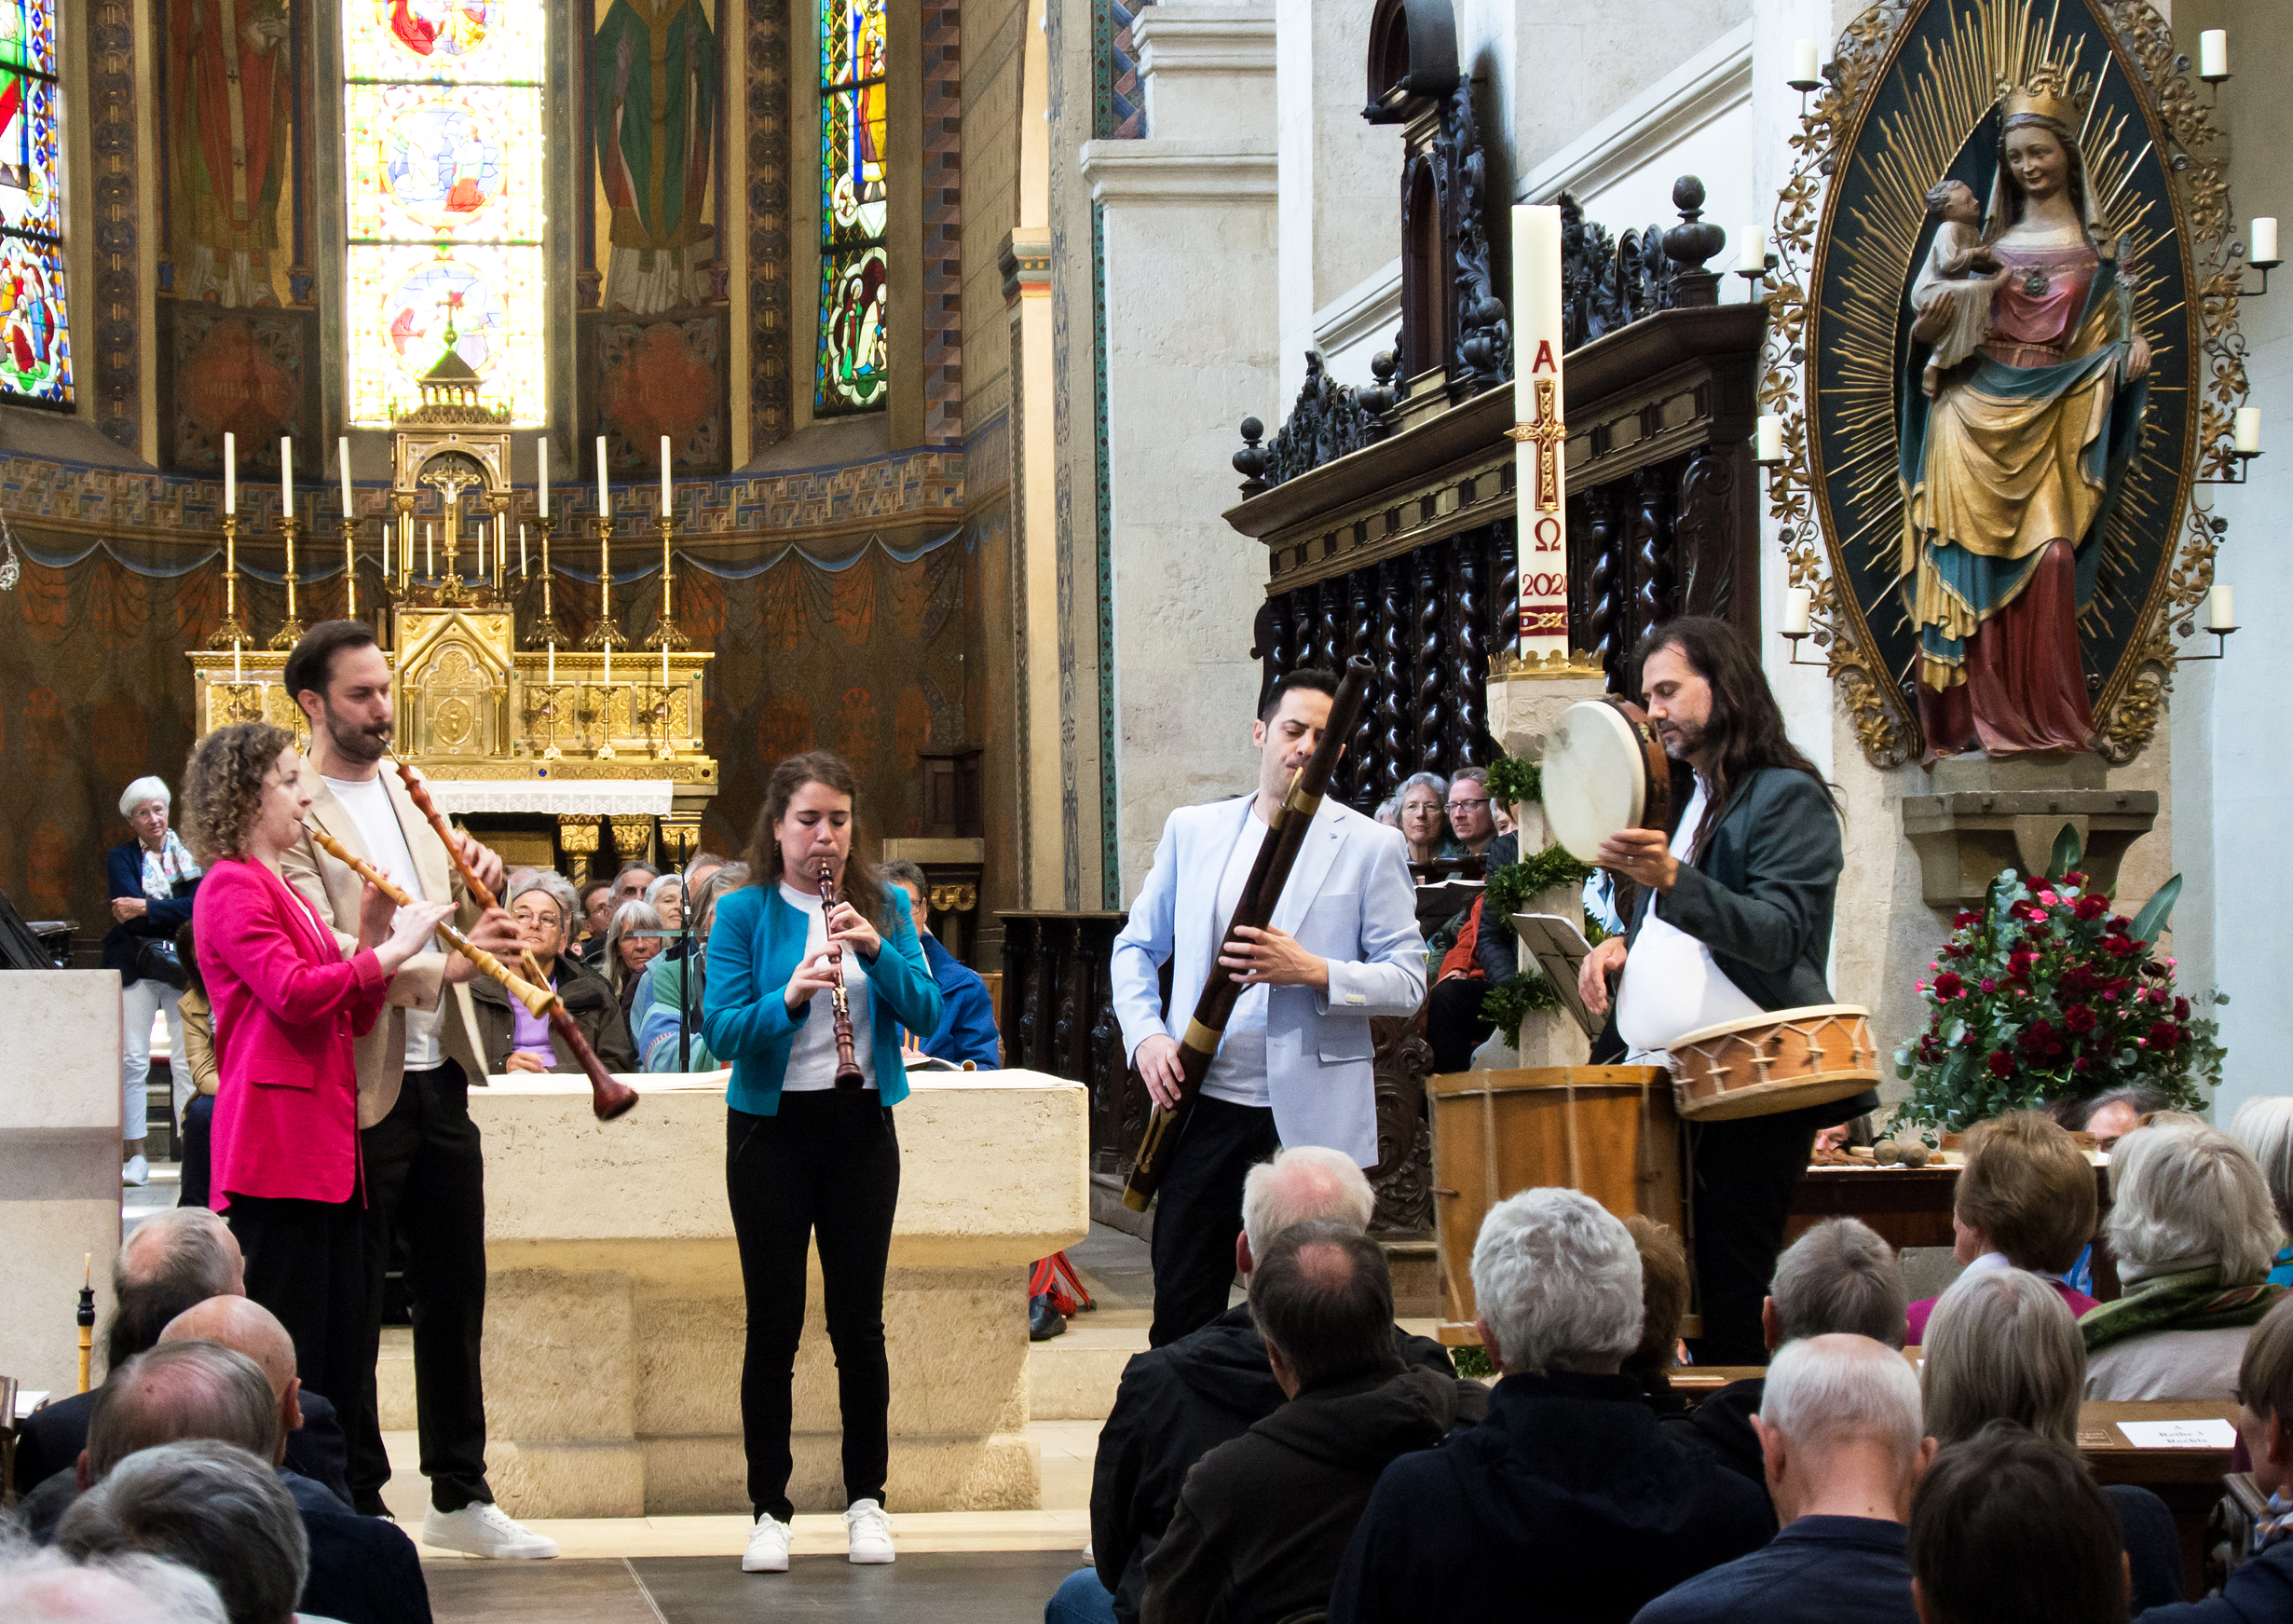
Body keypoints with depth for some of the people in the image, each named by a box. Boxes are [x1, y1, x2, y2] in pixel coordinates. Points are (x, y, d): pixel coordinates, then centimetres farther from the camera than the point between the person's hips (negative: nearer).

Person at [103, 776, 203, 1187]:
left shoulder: (189, 853, 10)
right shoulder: (120, 858, 9)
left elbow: (198, 906, -6)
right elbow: (129, 911, -6)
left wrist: (146, 909, -13)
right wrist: (173, 912, -11)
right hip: (135, 967, 0)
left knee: (187, 1060, -5)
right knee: (132, 1060, -5)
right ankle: (135, 1154, 0)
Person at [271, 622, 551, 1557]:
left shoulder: (404, 794, 15)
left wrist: (478, 887, -1)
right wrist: (440, 962, -32)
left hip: (436, 1078, 8)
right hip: (356, 1090, -8)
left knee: (455, 1294, 12)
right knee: (350, 1309, 0)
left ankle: (460, 1498, 22)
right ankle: (355, 1510, 9)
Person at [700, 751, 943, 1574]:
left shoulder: (882, 909, 5)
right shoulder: (743, 913, -2)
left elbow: (926, 1013, -5)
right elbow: (720, 1031, -11)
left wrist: (876, 950, -20)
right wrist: (790, 995, -28)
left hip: (860, 1128, 2)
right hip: (772, 1128, -2)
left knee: (858, 1320, 4)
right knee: (773, 1322, 1)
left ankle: (866, 1499, 15)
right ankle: (770, 1510, 8)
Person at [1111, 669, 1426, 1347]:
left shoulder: (1368, 847, 2)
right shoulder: (1191, 831, 12)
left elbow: (1408, 982, -1)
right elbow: (1136, 946, 17)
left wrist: (1314, 972, -17)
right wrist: (1145, 1034, -1)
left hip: (1314, 1117, -2)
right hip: (1205, 1106, 3)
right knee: (1182, 1316, 3)